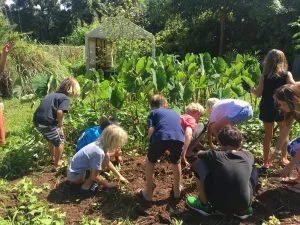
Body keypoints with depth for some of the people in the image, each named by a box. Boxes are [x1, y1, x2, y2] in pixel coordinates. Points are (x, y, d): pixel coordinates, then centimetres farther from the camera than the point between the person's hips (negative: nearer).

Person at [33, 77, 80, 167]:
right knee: (60, 142, 16)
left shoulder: (52, 94, 19)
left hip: (37, 121, 8)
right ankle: (57, 162, 28)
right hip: (47, 123, -8)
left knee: (51, 138, 33)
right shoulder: (65, 98, -5)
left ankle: (53, 157, 49)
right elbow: (59, 112, -20)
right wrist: (61, 127, -5)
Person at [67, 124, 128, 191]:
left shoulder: (99, 143, -5)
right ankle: (87, 184, -11)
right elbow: (94, 177, -22)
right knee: (105, 158, -19)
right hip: (75, 176, -9)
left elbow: (107, 162, 10)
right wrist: (107, 184, -7)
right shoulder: (99, 152, -29)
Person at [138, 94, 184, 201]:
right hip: (178, 138, 3)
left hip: (161, 137, -3)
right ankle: (177, 190, 43)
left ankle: (148, 192, 32)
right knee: (176, 162, 32)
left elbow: (151, 130, 8)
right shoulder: (174, 113, 38)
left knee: (150, 161, 25)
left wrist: (152, 143, 26)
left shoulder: (153, 112, 25)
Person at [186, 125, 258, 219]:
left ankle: (204, 205, 14)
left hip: (220, 205, -3)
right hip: (244, 205, 3)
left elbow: (199, 153, 9)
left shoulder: (217, 156, -12)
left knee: (198, 164, 3)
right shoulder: (248, 156, -4)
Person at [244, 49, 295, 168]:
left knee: (268, 134, 11)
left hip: (267, 108, 1)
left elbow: (258, 93, -6)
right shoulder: (287, 74, -5)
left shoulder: (264, 76, -4)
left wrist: (249, 88, 11)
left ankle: (266, 162, 16)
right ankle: (284, 158, 22)